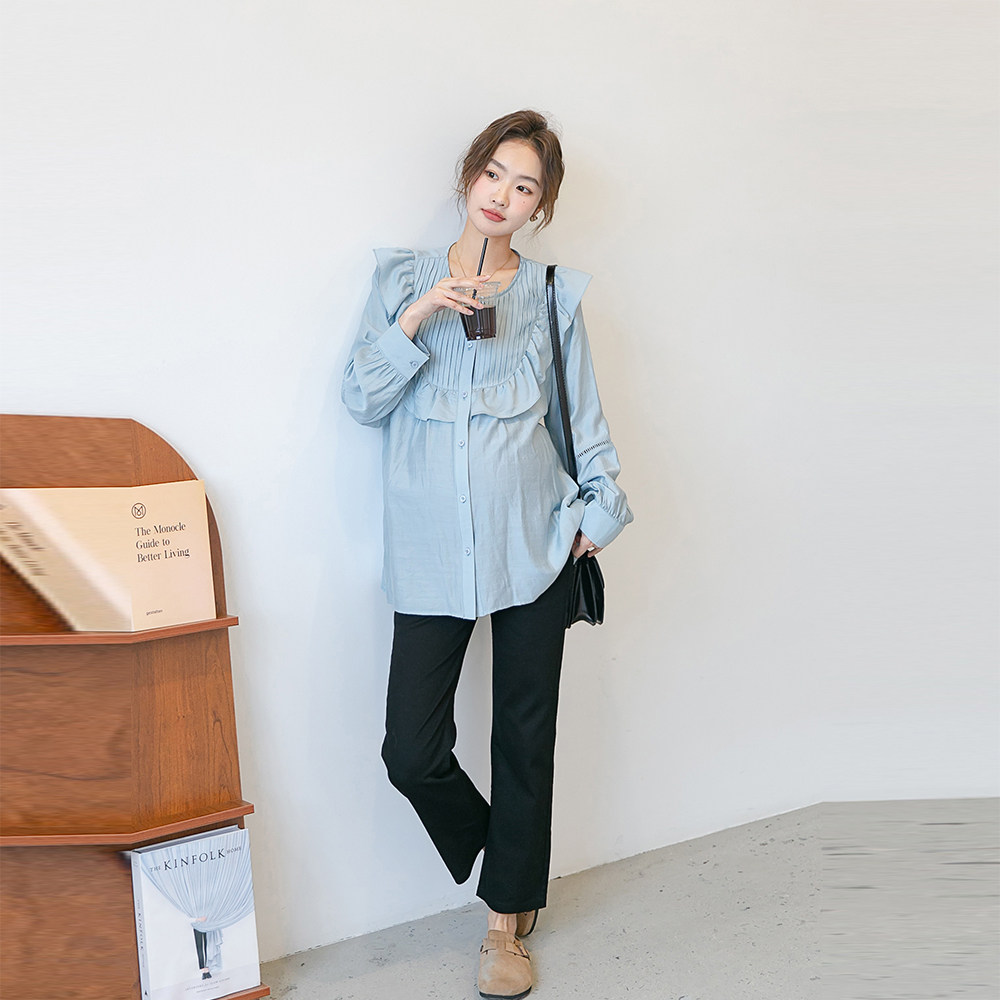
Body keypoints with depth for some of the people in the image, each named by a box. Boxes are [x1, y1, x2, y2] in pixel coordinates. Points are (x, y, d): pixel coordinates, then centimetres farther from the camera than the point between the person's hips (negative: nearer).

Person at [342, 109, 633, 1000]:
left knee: (525, 737, 6)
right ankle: (498, 856, 27)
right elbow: (362, 399, 2)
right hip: (432, 550, 0)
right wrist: (416, 318, -11)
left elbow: (583, 415, 11)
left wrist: (599, 508, 4)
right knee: (412, 751, -4)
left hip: (534, 543, 0)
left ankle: (509, 918, 25)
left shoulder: (551, 292, 8)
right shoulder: (405, 279, 9)